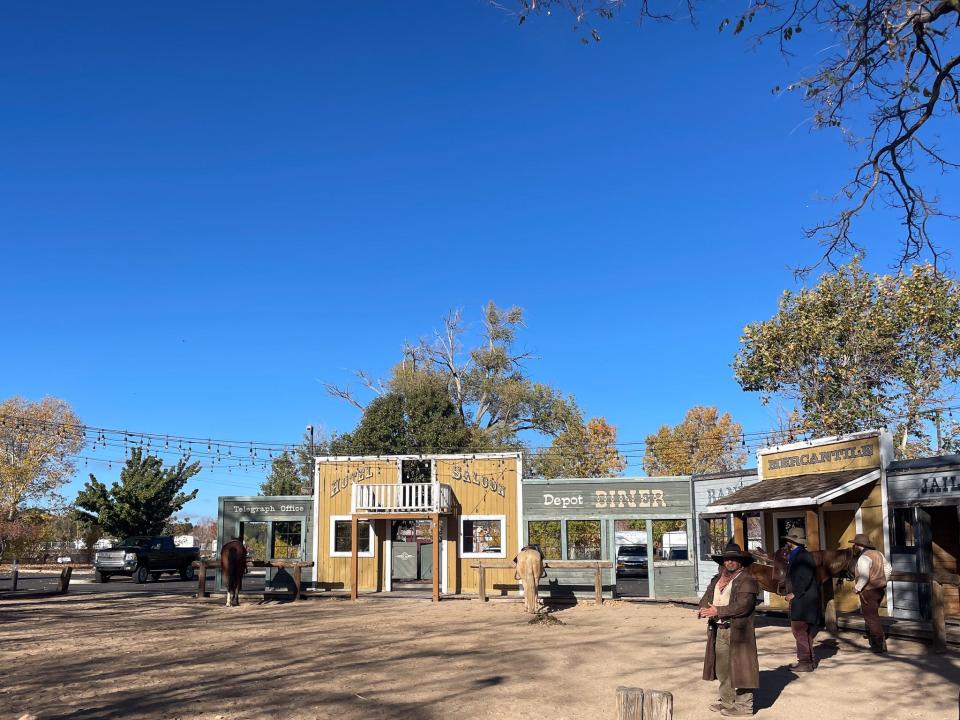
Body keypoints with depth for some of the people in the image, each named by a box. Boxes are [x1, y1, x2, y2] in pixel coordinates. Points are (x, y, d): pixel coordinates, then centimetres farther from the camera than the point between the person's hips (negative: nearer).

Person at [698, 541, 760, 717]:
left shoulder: (747, 580, -8)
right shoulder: (717, 579, 16)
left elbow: (743, 605, -19)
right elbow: (707, 596, 12)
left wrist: (718, 611, -19)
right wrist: (704, 609, -10)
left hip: (738, 631, -8)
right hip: (719, 630, 8)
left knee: (739, 668, -3)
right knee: (722, 668, 14)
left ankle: (744, 706, 6)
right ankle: (727, 702, 26)